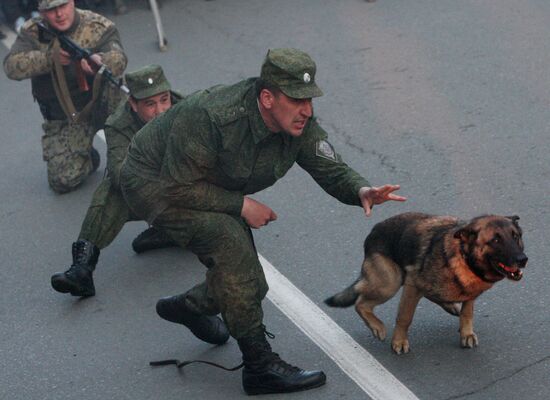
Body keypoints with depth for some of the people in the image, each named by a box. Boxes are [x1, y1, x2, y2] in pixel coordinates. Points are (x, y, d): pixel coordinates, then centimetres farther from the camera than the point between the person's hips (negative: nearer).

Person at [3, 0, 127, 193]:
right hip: (65, 120, 2)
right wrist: (51, 58, -33)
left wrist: (99, 60, -53)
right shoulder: (32, 33, -5)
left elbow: (118, 59, -29)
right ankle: (88, 157, 26)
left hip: (100, 105, -2)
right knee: (63, 181, -8)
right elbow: (12, 66, -19)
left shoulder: (99, 27, -11)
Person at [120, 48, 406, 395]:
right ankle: (261, 366, -22)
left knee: (251, 287, 5)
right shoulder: (210, 117, -38)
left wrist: (361, 190, -34)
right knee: (231, 241, -32)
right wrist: (242, 205, -29)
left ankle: (188, 306, 39)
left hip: (212, 193, 7)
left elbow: (332, 169, -12)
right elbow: (178, 188, -34)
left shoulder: (299, 123, -17)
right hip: (154, 182, -7)